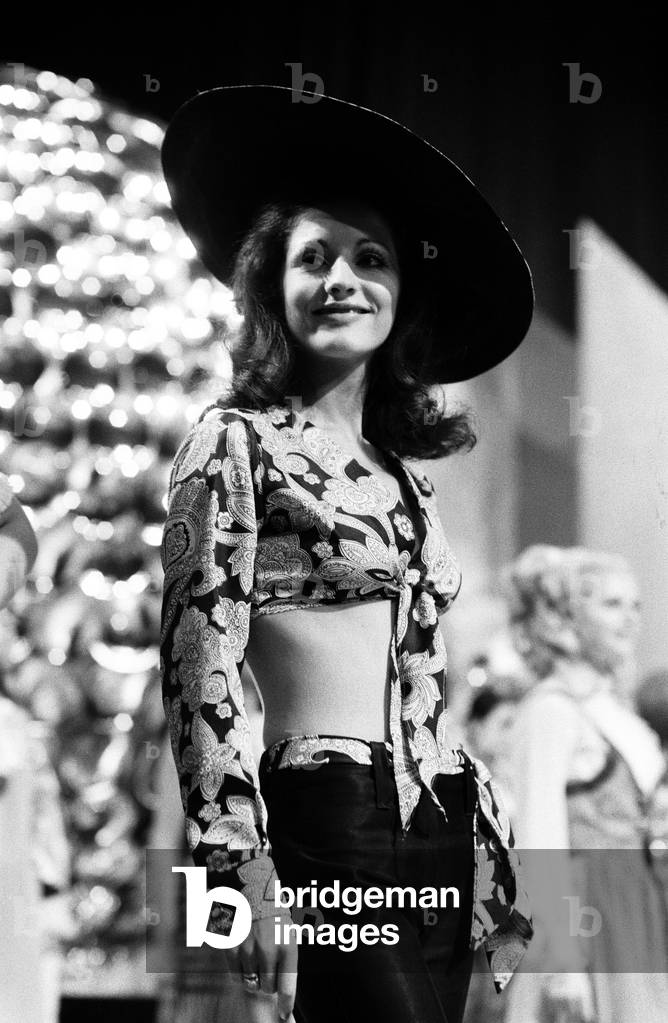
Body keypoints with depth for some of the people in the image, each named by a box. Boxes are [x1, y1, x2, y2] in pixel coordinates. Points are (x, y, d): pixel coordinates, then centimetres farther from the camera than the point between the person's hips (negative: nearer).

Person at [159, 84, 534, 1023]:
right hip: (325, 836, -7)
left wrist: (498, 875, 18)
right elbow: (201, 664, -9)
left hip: (440, 840, 7)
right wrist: (242, 864, -18)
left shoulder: (402, 466, 17)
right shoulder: (238, 441, -2)